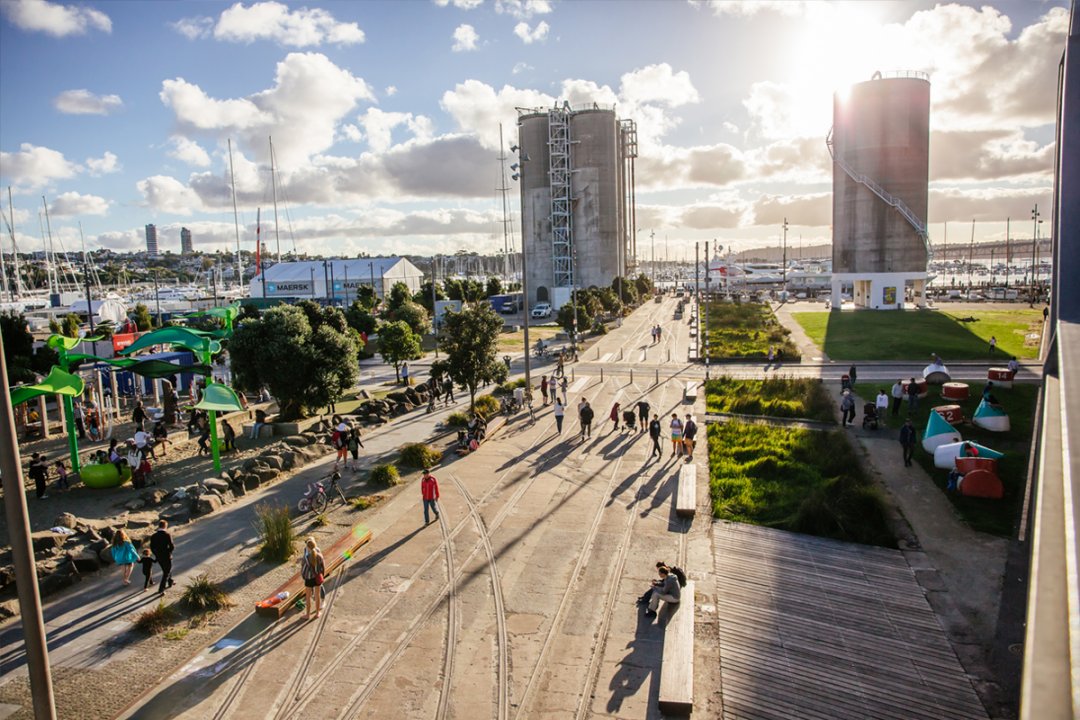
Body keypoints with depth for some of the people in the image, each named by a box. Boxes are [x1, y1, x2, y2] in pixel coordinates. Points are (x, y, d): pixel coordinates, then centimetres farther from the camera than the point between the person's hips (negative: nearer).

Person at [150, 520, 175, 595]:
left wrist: (157, 555, 15)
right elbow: (172, 547, -22)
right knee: (166, 573, 8)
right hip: (167, 557, -6)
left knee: (168, 570, 27)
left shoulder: (153, 536, -3)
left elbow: (152, 548, 2)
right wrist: (174, 547, 0)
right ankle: (161, 590, 5)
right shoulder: (167, 535, -19)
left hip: (158, 557, 6)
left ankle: (170, 582, 44)